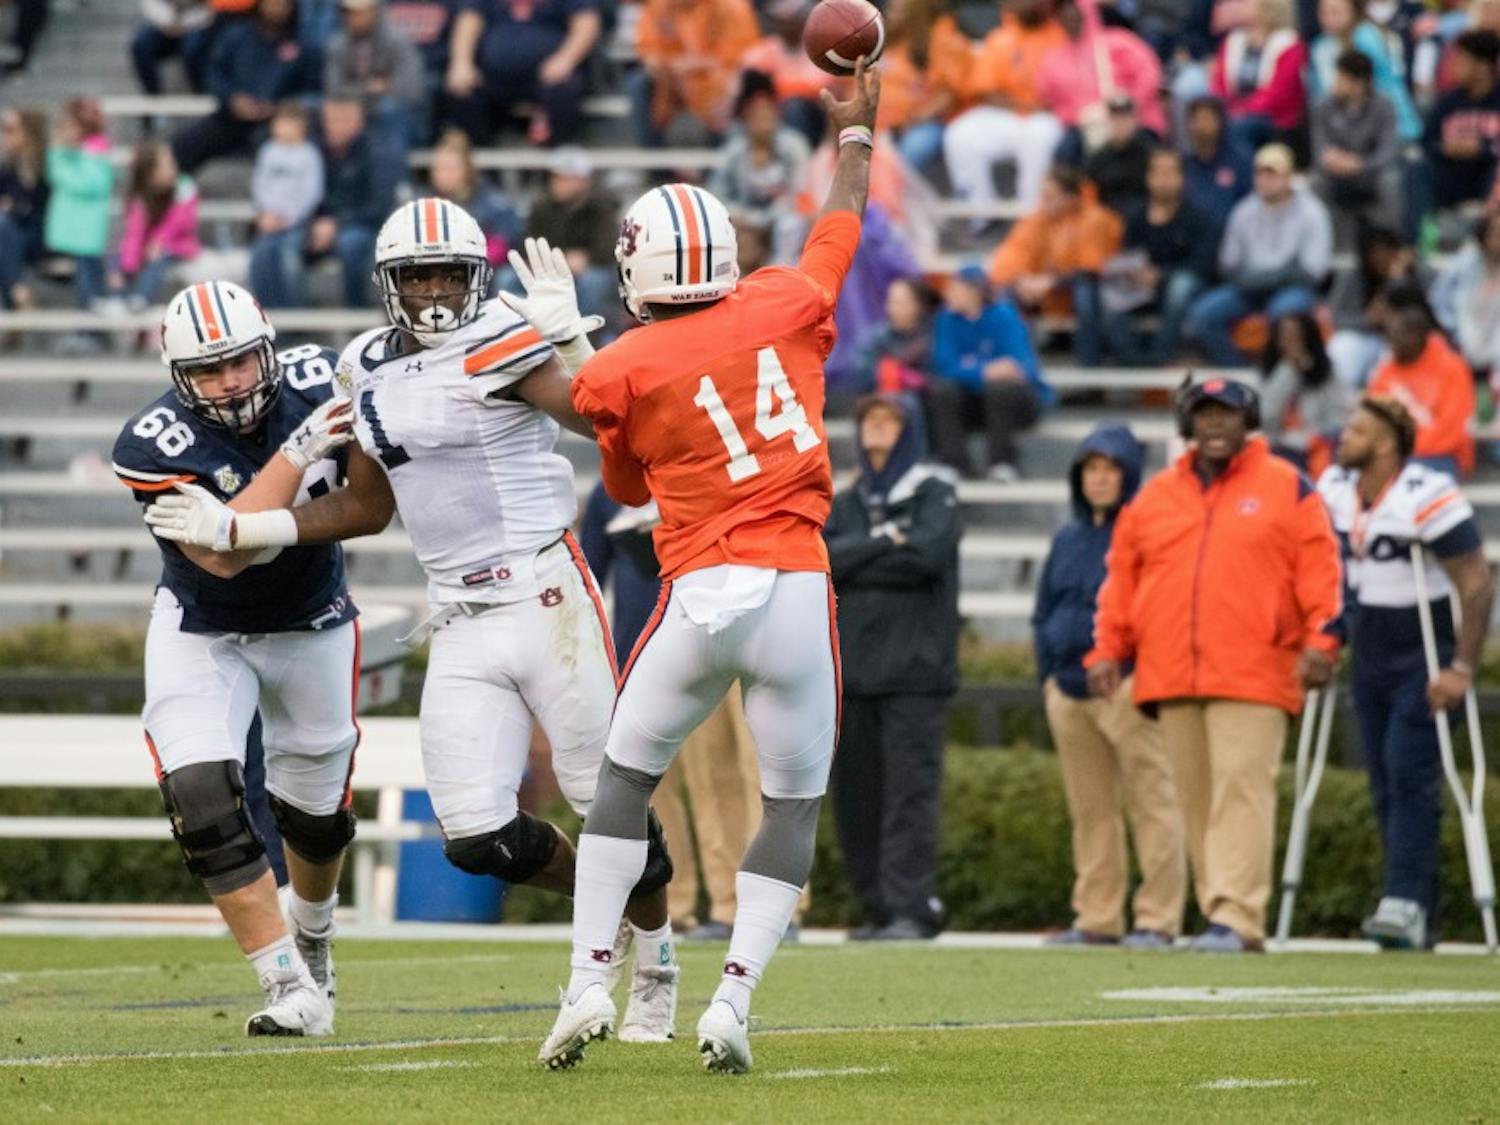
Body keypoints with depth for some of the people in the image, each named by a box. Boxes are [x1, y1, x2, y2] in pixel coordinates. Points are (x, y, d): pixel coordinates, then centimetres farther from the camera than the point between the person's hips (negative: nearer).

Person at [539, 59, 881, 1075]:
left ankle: (590, 982, 7)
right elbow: (840, 230, 23)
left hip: (697, 597, -1)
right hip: (797, 591, 1)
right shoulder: (786, 310, 3)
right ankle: (734, 998, -2)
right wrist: (855, 133, 39)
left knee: (628, 778, 17)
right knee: (796, 804, 11)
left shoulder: (620, 375, -3)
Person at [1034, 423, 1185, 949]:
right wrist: (1048, 675, 14)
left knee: (1151, 805, -7)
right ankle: (1097, 918, 13)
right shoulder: (1068, 539, 18)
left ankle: (1157, 919, -7)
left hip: (1128, 687, -7)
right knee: (1090, 812, 9)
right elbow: (1044, 614, 24)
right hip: (1070, 690, 7)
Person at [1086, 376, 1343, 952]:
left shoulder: (1286, 488, 7)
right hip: (1172, 678, 4)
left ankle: (1237, 917, -20)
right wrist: (1108, 649, 8)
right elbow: (1122, 577, 16)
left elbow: (1319, 567, 1)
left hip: (1253, 677, -4)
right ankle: (1222, 916, 5)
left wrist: (1321, 638, -10)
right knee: (1196, 797, 2)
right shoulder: (1154, 496, 17)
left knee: (1242, 789, -14)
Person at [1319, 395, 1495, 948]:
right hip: (1370, 655, 7)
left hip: (1427, 654, -7)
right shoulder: (1334, 491, 2)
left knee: (1410, 774, -17)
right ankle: (1419, 920, 9)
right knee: (1386, 784, 5)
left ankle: (1405, 904, -22)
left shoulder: (1428, 498, -21)